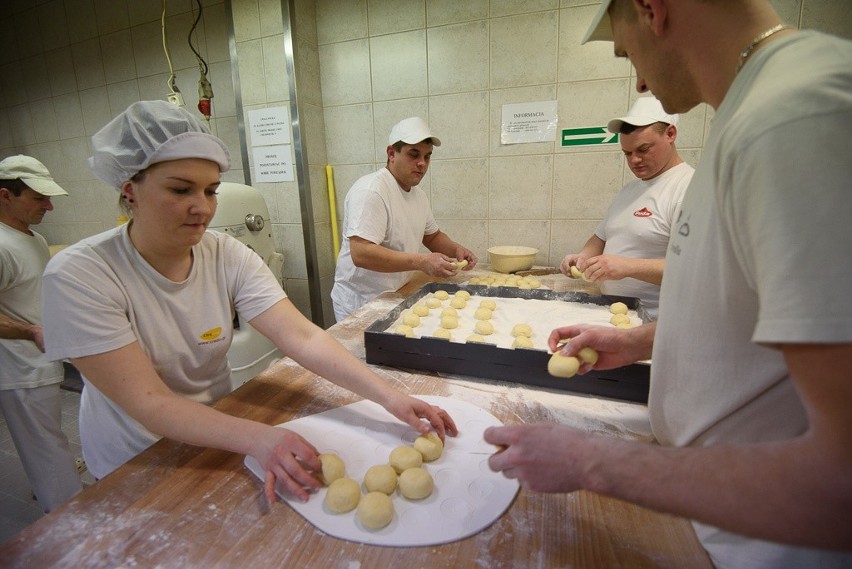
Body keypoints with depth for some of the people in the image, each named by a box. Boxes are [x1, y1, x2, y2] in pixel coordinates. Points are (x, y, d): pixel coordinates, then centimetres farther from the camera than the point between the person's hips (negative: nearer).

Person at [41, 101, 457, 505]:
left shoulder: (228, 257, -13)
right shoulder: (77, 275, -22)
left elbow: (303, 338, -23)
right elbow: (148, 403, -27)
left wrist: (387, 394, -34)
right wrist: (256, 437, -41)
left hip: (217, 436, 2)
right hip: (134, 464, -2)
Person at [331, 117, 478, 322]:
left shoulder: (419, 194, 6)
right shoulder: (370, 190, -21)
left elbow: (432, 236, 18)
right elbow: (361, 254, -31)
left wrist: (456, 250, -3)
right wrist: (422, 262, -33)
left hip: (395, 299, 8)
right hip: (360, 305, -7)